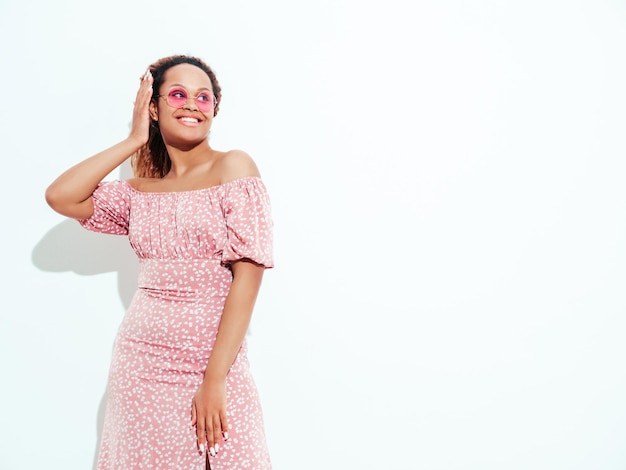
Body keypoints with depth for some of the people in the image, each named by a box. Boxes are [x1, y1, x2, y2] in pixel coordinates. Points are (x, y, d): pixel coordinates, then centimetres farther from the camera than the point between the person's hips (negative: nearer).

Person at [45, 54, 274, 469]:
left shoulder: (233, 167, -5)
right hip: (139, 362, 4)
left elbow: (248, 273, -12)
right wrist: (134, 141, 1)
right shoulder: (140, 191, 9)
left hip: (212, 361, -3)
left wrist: (215, 380, -15)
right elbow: (60, 197, -2)